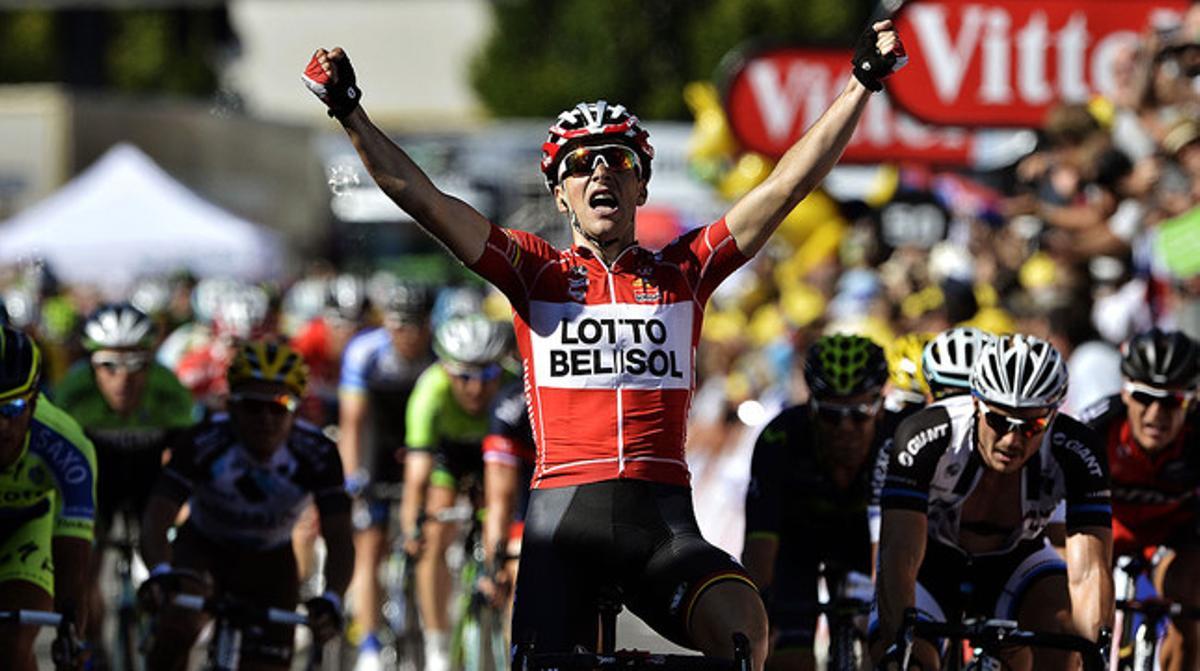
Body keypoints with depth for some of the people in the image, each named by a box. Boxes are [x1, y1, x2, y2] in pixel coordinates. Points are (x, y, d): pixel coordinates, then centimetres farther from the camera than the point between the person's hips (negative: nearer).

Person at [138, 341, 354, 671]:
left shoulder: (317, 455, -27)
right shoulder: (203, 443, -31)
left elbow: (339, 541, -30)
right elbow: (156, 518, -38)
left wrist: (331, 599, -50)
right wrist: (159, 573, -60)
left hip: (269, 562, 2)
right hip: (202, 548, -2)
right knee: (179, 623, -34)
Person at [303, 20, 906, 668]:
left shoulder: (681, 271, 14)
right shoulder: (536, 271, 11)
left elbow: (788, 185, 9)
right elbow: (421, 198, 2)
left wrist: (862, 85, 4)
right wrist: (350, 114, -8)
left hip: (662, 520, 0)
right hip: (562, 517, 0)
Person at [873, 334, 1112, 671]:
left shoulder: (1074, 453, -30)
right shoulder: (925, 437, -34)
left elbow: (1089, 573, -35)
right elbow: (899, 557, -39)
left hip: (1014, 564, 1)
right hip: (932, 563, -1)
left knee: (1062, 617, -31)